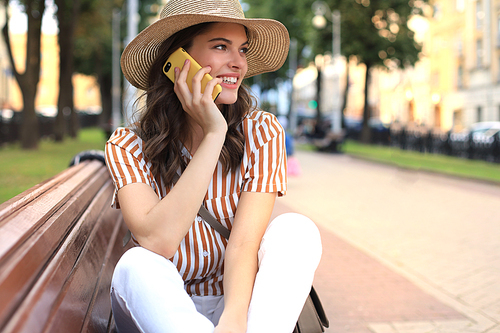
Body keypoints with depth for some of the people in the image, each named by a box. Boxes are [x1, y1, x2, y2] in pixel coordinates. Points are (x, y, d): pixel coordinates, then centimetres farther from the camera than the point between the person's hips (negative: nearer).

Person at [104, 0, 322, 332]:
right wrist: (213, 135, -26)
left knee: (295, 228, -24)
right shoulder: (128, 146, -9)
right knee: (137, 265, -32)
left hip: (241, 302, 1)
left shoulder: (261, 132, -8)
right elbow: (158, 241, -25)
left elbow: (244, 243, -18)